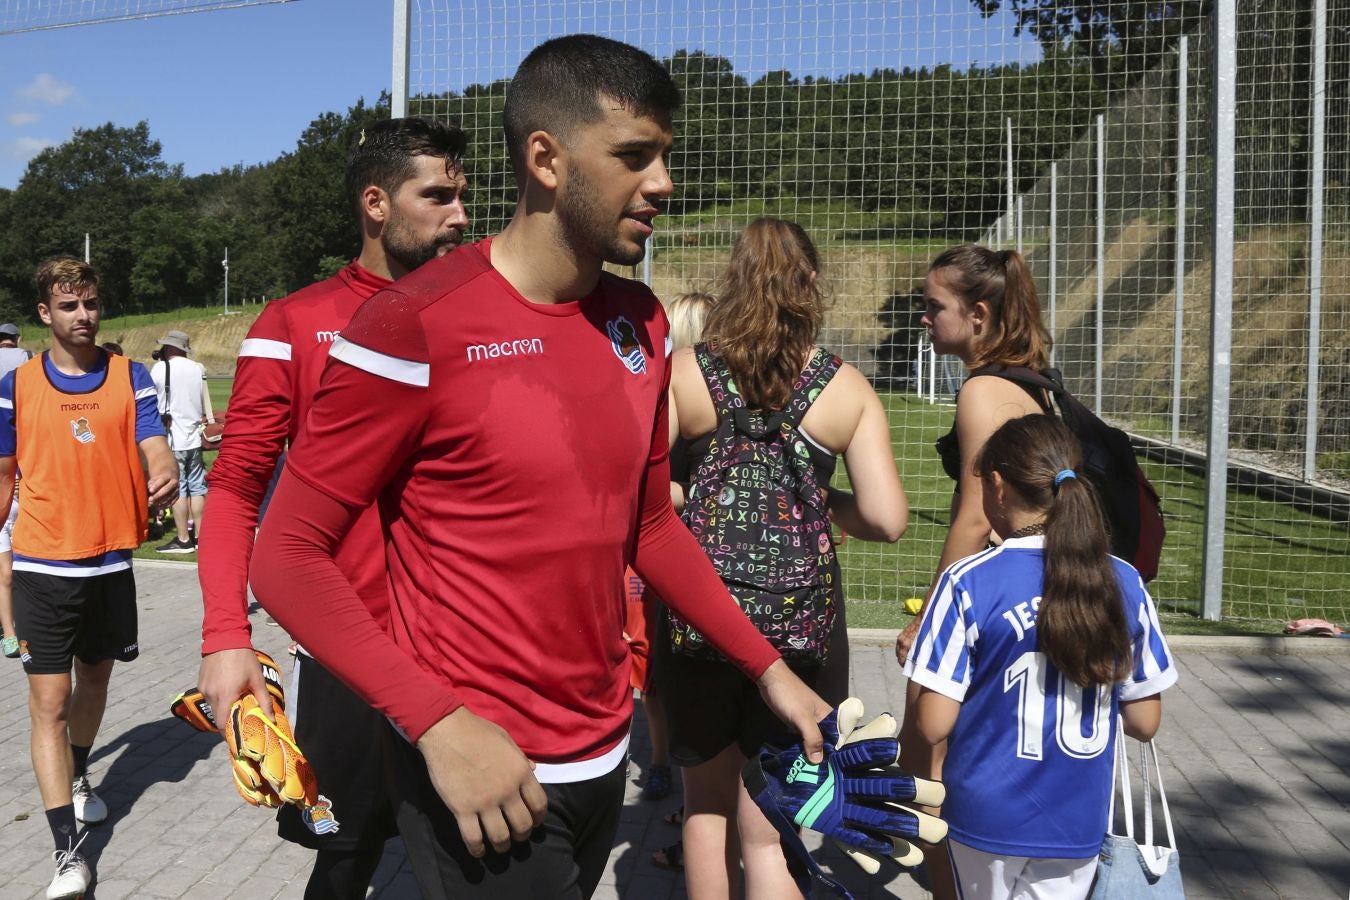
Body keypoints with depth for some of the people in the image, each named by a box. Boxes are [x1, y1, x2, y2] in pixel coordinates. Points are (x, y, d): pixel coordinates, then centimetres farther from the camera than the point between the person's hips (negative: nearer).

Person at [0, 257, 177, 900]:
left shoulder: (131, 377, 1)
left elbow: (156, 451, -6)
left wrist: (165, 478, -27)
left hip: (111, 560, 2)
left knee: (95, 678, 20)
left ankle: (76, 779, 46)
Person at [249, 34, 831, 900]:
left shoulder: (642, 322, 2)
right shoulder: (418, 325, -18)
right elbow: (288, 556, -14)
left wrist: (767, 668, 8)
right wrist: (439, 722, -23)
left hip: (608, 752, 7)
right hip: (483, 767, -6)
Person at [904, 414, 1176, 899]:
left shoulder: (968, 583, -16)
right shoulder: (1124, 583, -5)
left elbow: (934, 724, -15)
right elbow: (1144, 721, 1)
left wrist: (915, 654, 3)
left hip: (990, 817, -2)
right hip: (1080, 822, 3)